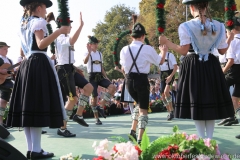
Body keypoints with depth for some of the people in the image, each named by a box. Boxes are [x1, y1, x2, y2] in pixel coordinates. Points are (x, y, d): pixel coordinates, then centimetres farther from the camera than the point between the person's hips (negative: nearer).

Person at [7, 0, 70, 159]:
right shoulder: (39, 21, -2)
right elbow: (41, 44, -17)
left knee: (29, 106, 4)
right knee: (38, 105, -11)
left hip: (26, 65, 9)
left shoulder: (23, 24, 24)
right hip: (39, 64, -9)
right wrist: (59, 31, -22)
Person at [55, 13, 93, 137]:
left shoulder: (64, 38, 16)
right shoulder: (61, 38, -17)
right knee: (73, 99, -6)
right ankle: (62, 129, 4)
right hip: (64, 70, -10)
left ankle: (78, 115, 14)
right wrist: (81, 25, -38)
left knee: (89, 87, 5)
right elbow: (72, 41, -39)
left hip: (69, 69, 10)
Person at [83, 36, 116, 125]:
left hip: (100, 76, 5)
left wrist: (106, 77, 11)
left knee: (113, 87, -17)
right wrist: (89, 51, -32)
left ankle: (101, 106, -7)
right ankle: (97, 118, 11)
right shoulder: (87, 53, -3)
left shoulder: (100, 54, 15)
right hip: (92, 76, -5)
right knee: (94, 97, -2)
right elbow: (85, 62, -26)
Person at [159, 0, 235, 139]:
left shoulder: (185, 27, -10)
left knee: (196, 102, 7)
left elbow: (183, 51, -13)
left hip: (192, 67, -3)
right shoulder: (219, 26, 0)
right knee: (211, 101, 12)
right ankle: (209, 139, 15)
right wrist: (230, 37, 23)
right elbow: (223, 50, 5)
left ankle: (203, 139, 11)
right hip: (212, 66, 3)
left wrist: (166, 42, -3)